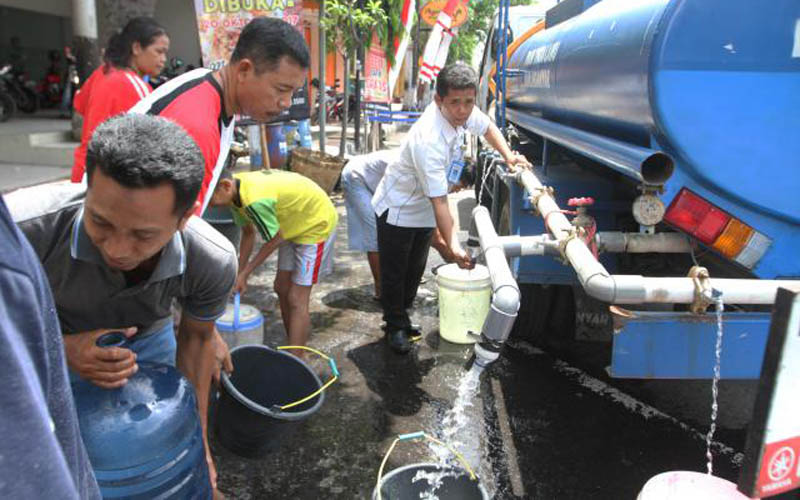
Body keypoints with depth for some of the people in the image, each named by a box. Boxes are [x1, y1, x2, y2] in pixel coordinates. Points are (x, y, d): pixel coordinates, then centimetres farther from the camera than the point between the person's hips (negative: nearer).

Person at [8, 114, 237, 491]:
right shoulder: (22, 225, -39)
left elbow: (196, 336, -10)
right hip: (48, 340, 0)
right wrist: (62, 350, -37)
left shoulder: (215, 262, -32)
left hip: (148, 340, 1)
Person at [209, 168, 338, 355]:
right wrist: (240, 274, 4)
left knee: (296, 300, -11)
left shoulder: (255, 200, -36)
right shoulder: (236, 192, -9)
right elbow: (248, 234, 4)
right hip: (294, 224, 9)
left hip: (317, 224, -9)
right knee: (282, 288, 12)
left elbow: (275, 239, -21)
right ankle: (293, 350, 24)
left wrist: (245, 272, -10)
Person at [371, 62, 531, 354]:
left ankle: (403, 315, 37)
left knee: (415, 270, 18)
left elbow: (487, 127, 10)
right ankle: (396, 326, 24)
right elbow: (439, 201, -37)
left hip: (423, 212, 8)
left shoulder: (463, 112, -15)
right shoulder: (429, 140, -38)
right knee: (395, 273, 5)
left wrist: (508, 156, -4)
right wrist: (453, 245, -42)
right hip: (398, 210, -7)